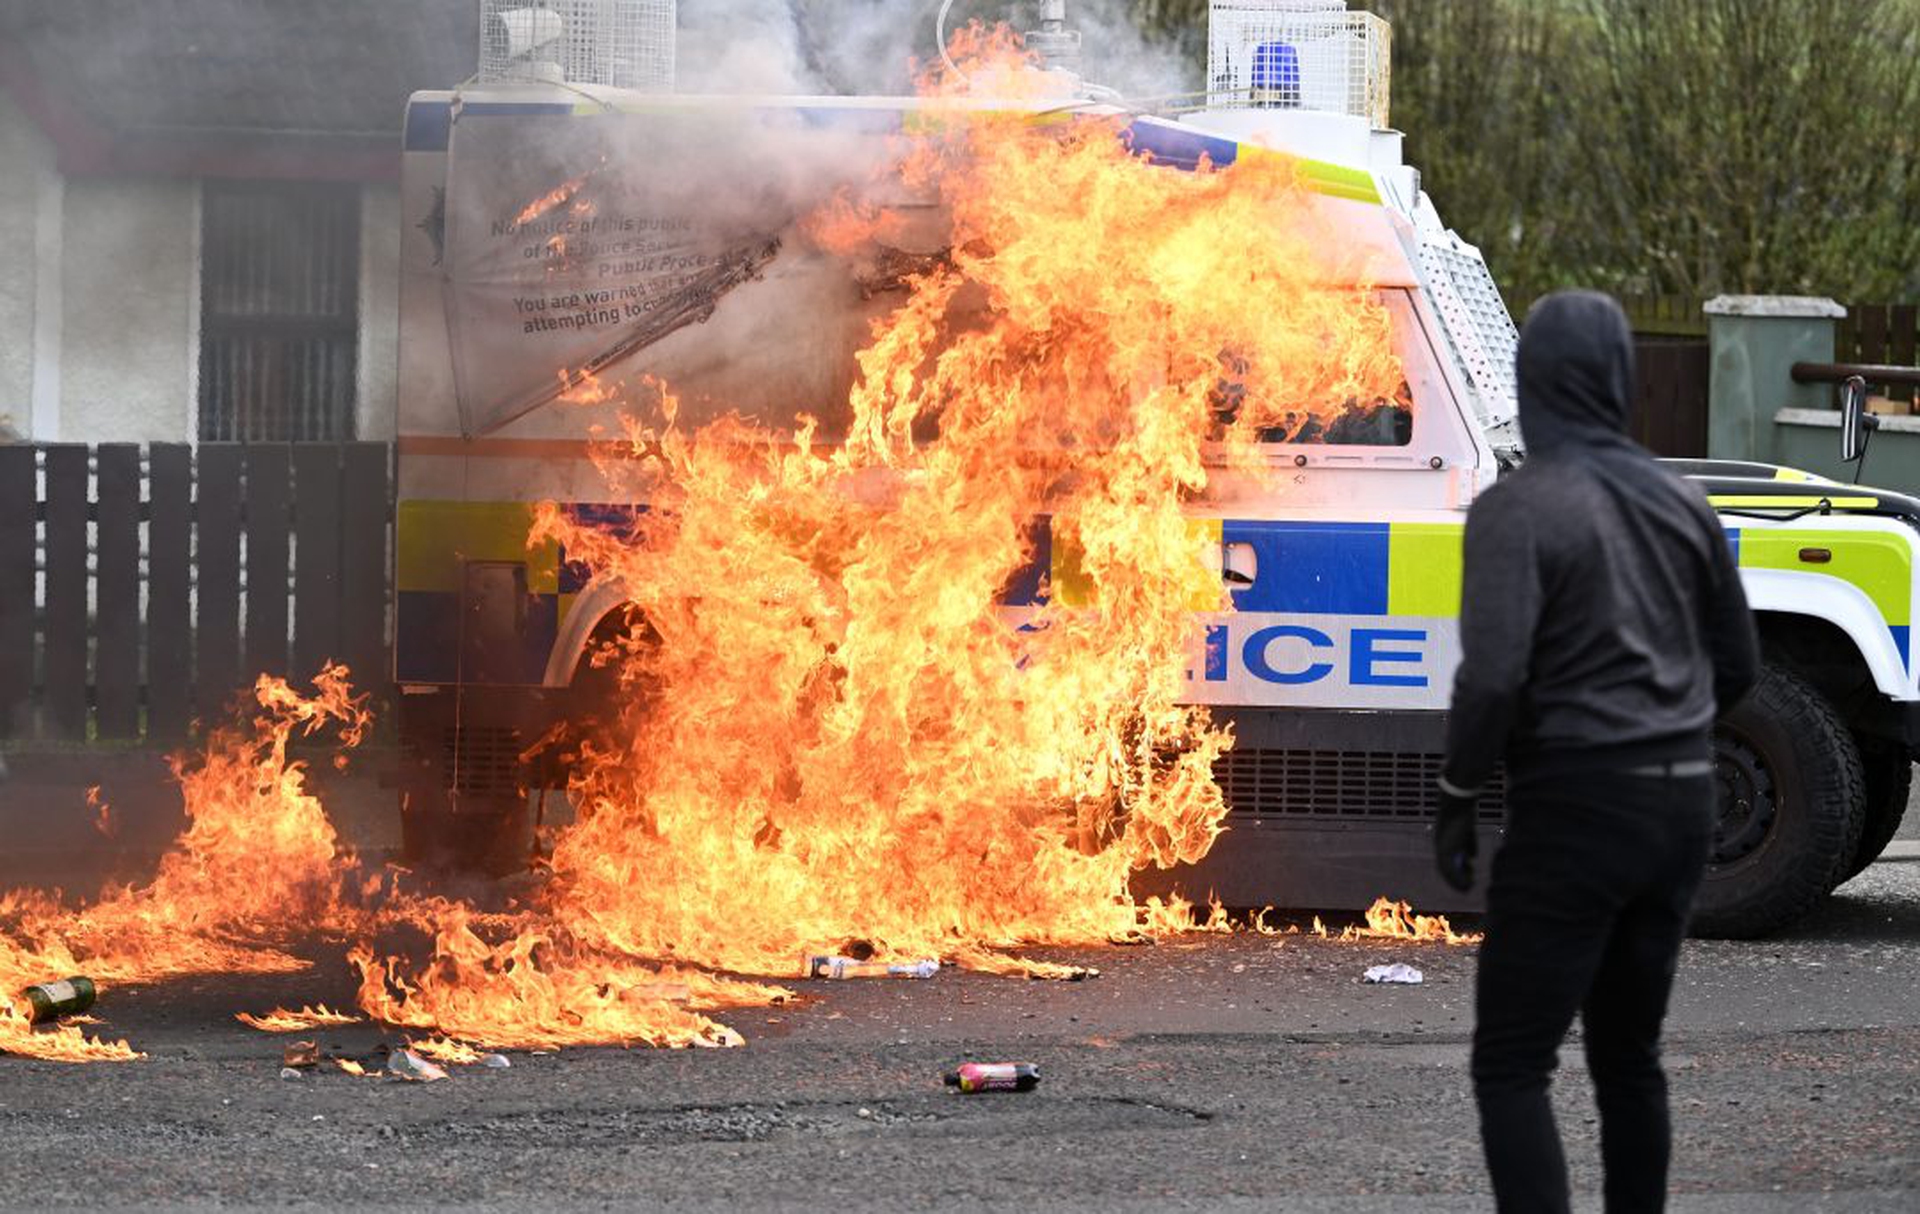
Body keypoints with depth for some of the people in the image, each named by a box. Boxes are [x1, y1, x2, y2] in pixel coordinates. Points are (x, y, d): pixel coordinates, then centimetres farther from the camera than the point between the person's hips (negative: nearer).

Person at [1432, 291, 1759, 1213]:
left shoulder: (1521, 508, -12)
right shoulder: (1679, 504, 7)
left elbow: (1493, 676, -22)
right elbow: (1736, 663, 14)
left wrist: (1456, 799, -9)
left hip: (1575, 809, -7)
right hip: (1682, 800, 7)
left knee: (1512, 1067, -4)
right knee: (1630, 1054, 18)